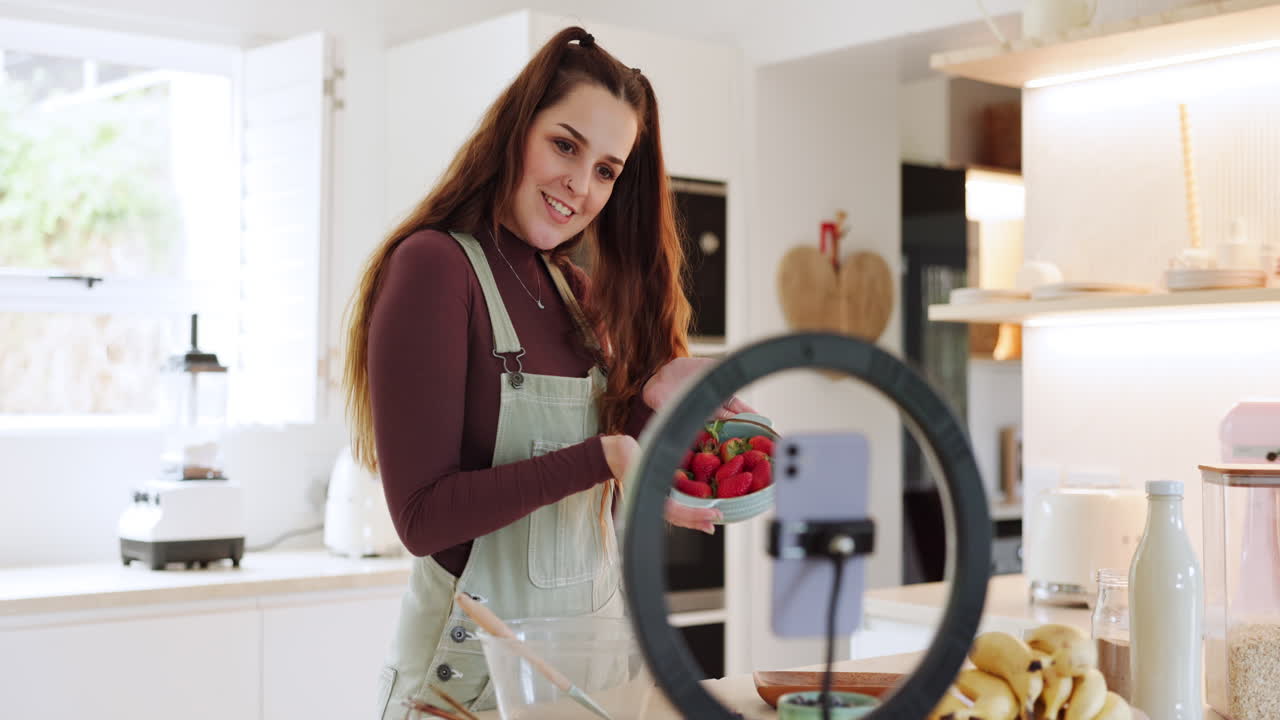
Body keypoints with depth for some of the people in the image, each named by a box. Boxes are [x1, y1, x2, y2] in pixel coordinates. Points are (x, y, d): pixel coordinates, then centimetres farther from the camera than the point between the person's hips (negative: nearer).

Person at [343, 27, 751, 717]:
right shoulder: (434, 265, -15)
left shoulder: (578, 292, 7)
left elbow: (587, 499, 8)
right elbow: (423, 517, -20)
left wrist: (651, 397, -7)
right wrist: (601, 457, -26)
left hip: (593, 652, 7)